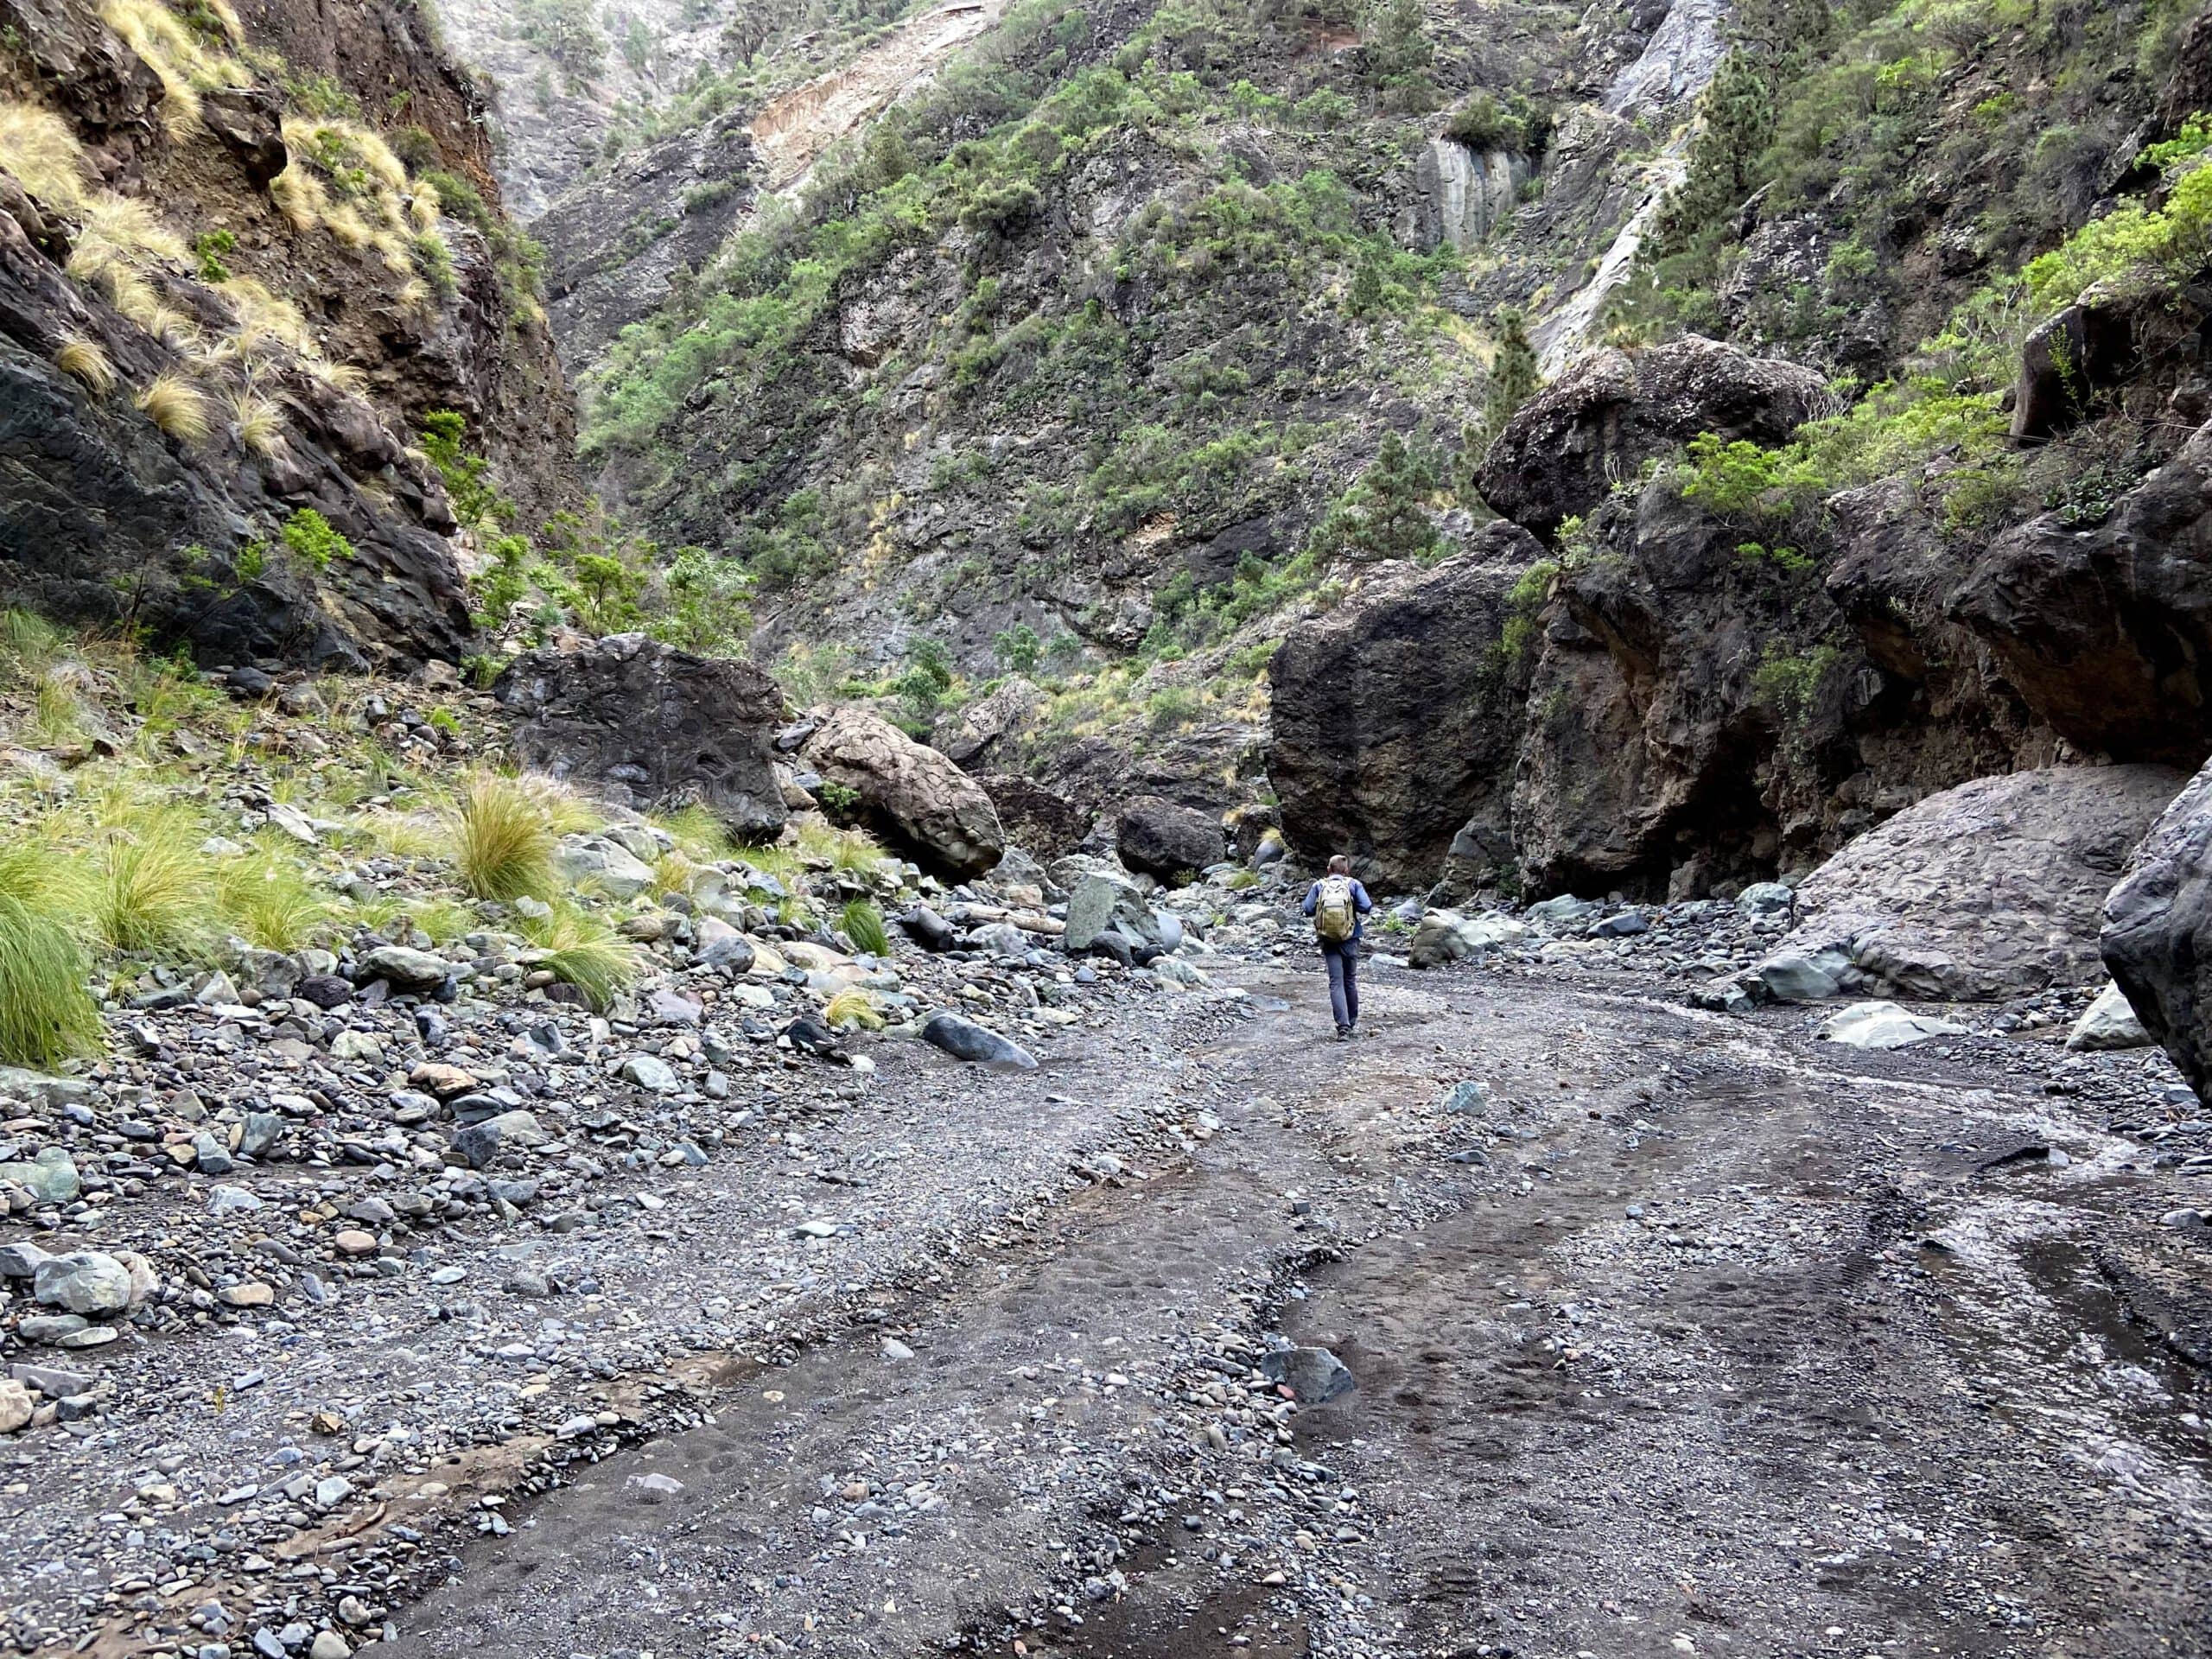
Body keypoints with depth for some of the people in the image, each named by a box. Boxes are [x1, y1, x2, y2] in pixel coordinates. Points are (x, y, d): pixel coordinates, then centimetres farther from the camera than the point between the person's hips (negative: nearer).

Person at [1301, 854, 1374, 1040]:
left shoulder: (1318, 886, 0)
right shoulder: (1353, 885, -2)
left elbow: (1308, 909, -6)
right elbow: (1366, 907, -11)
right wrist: (1354, 908, 9)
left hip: (1328, 941, 0)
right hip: (1350, 940, 0)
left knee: (1336, 983, -1)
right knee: (1350, 981, 15)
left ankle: (1343, 1026, -14)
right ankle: (1353, 1024, 26)